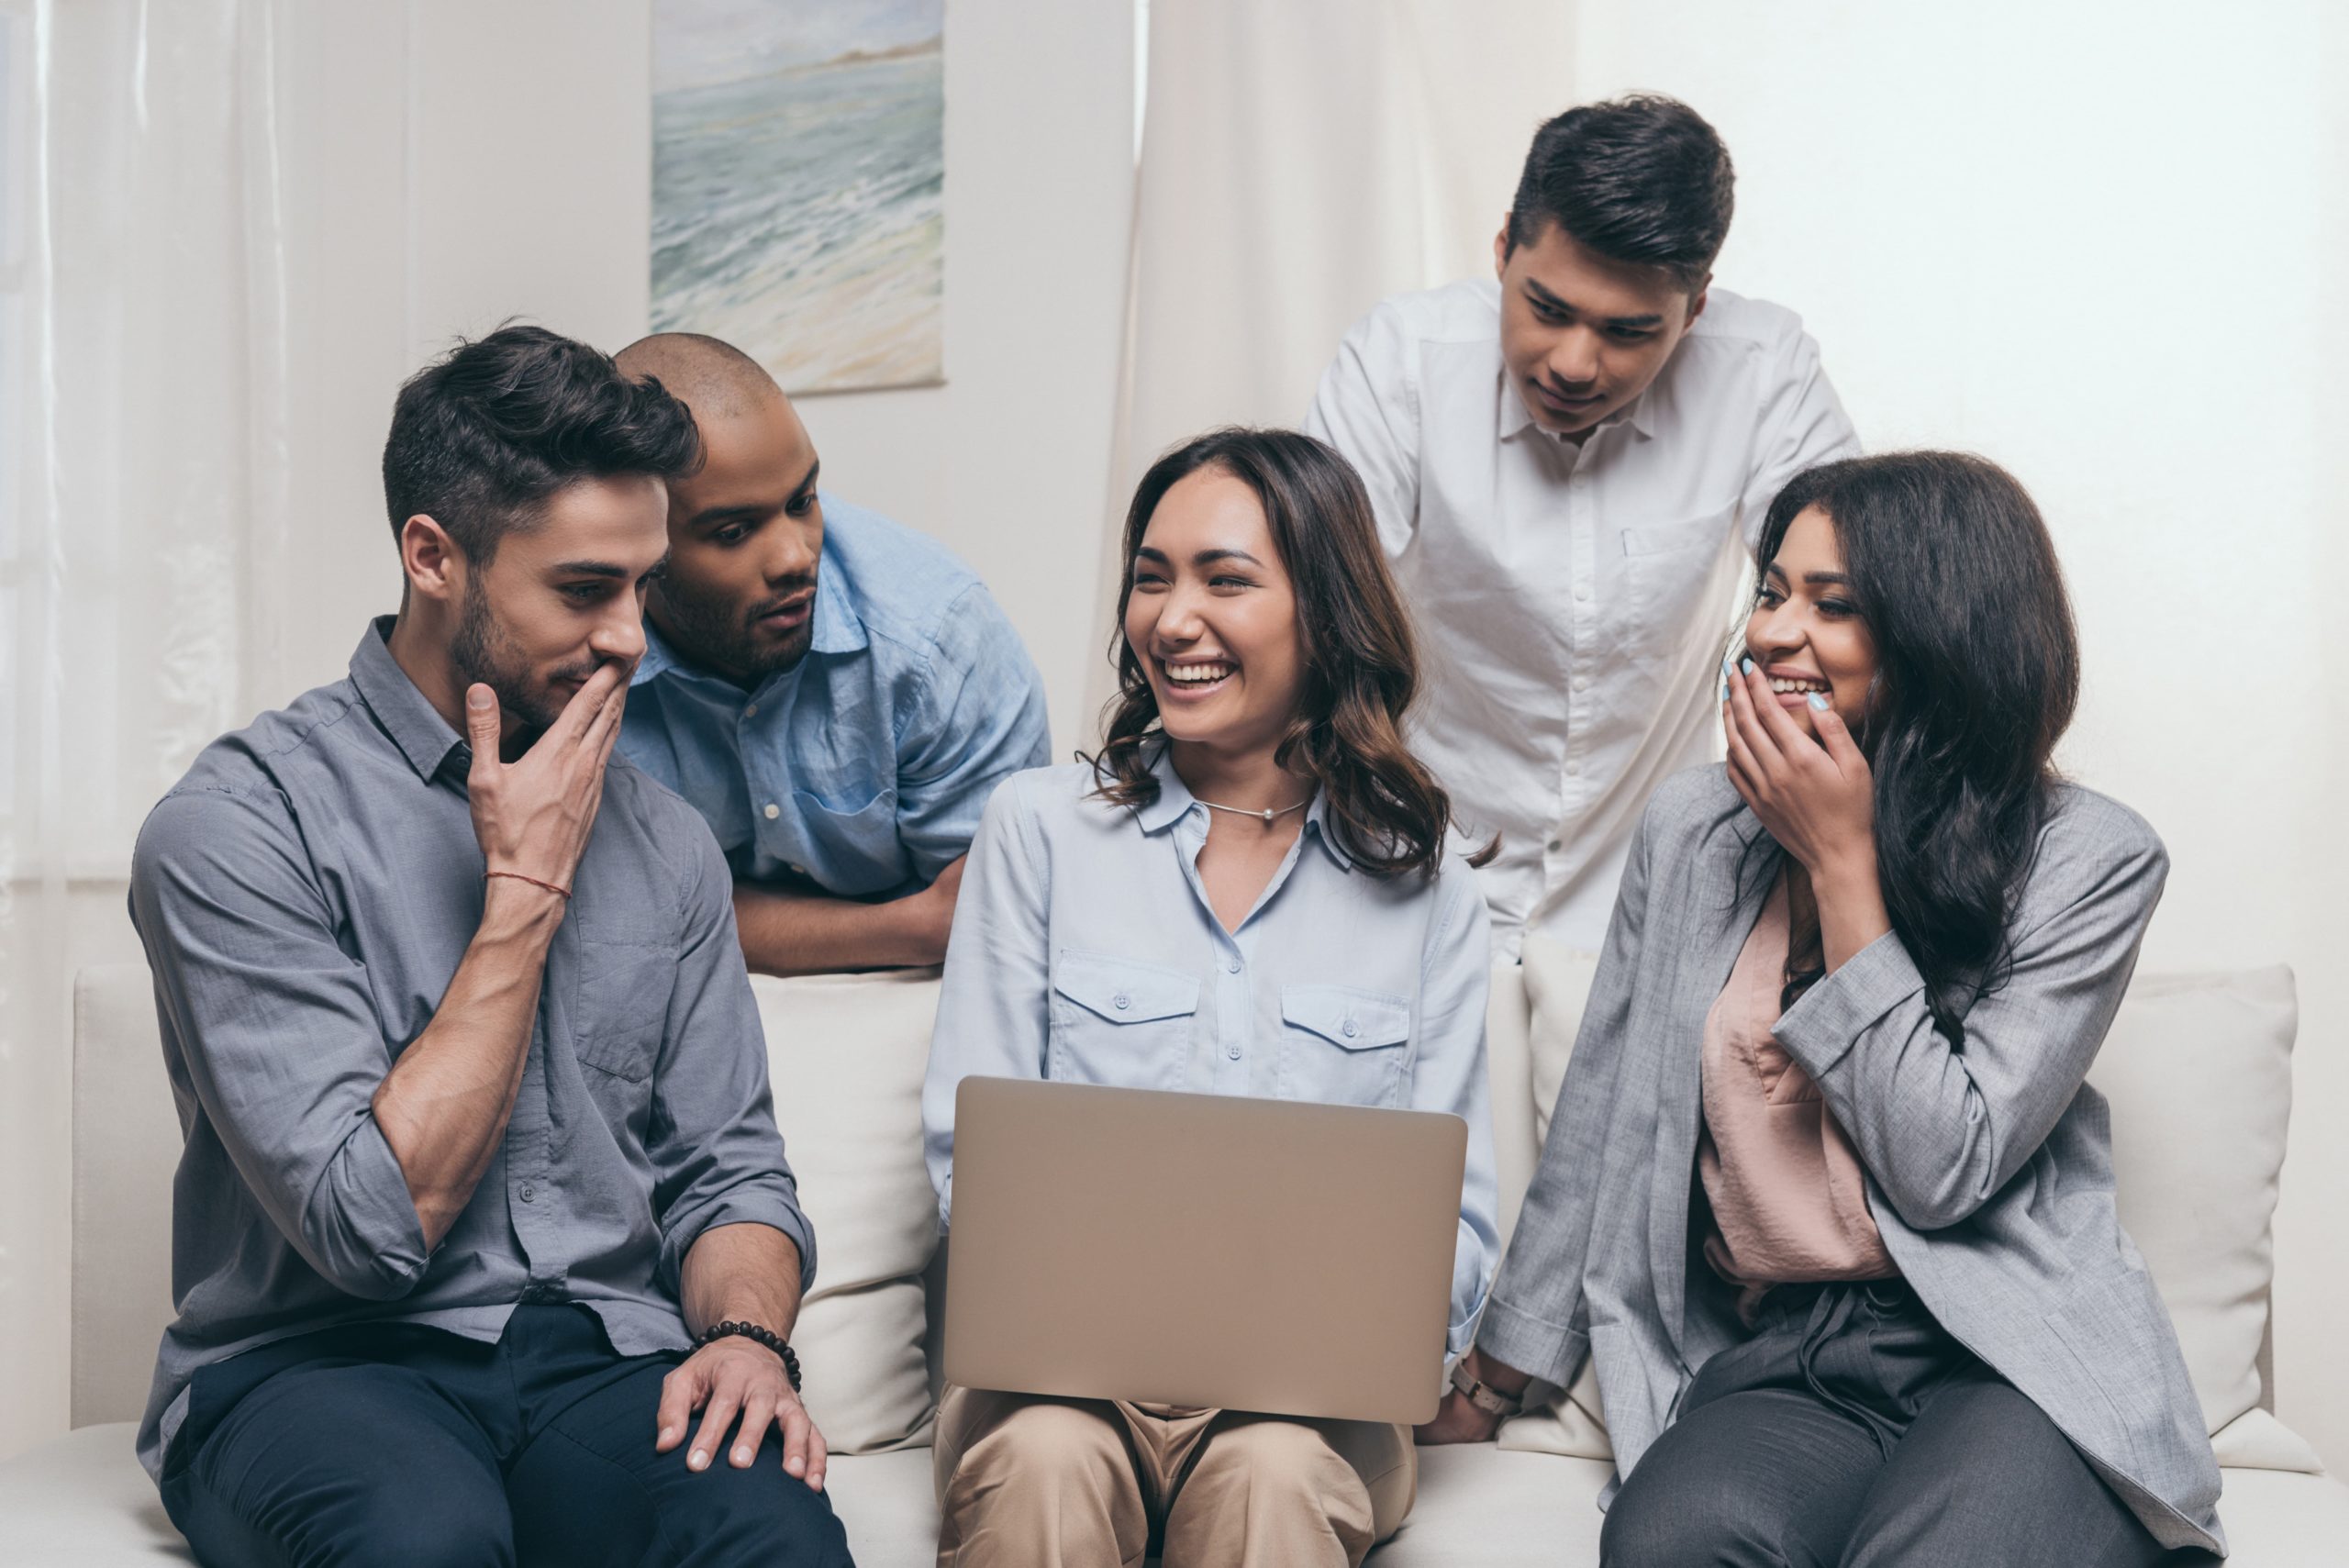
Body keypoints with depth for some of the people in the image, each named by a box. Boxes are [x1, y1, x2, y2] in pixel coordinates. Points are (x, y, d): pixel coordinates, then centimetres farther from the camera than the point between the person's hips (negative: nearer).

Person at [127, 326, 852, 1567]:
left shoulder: (667, 842, 10)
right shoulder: (238, 822, -8)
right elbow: (374, 1222, -15)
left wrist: (745, 1334, -11)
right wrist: (526, 893, -12)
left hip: (601, 1363, 3)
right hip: (315, 1367, -2)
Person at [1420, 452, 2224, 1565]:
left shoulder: (2089, 859, -1)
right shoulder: (1691, 830, 10)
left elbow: (1942, 1168, -9)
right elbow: (1597, 1126, 16)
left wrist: (1840, 863, -8)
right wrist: (1493, 1378, 18)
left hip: (2016, 1360, -2)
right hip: (1773, 1370, 3)